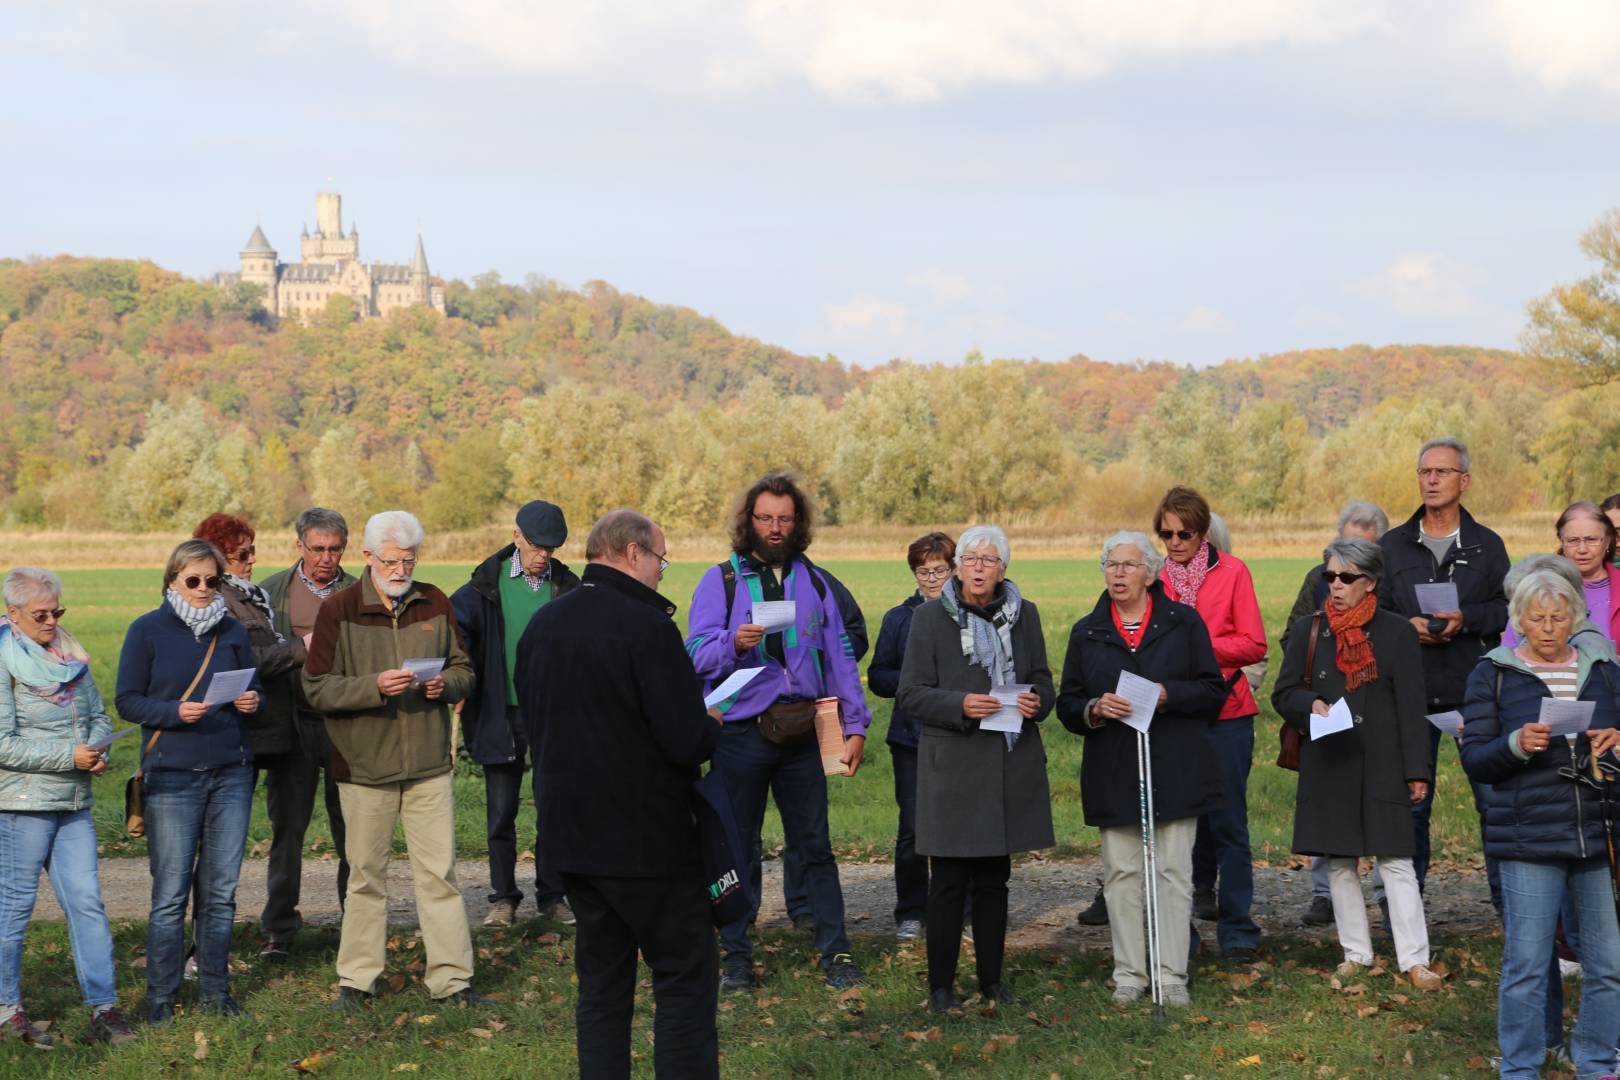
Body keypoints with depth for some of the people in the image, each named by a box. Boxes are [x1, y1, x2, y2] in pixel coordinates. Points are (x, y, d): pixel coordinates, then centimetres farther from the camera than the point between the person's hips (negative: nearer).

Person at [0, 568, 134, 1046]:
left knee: (87, 900, 2)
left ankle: (103, 1007, 3)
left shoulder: (69, 652, 12)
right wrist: (69, 755, -17)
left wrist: (96, 747, -4)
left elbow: (98, 715, 18)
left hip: (74, 805, 6)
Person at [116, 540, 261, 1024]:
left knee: (221, 891, 7)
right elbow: (127, 701, -1)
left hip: (231, 772, 3)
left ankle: (215, 988, 18)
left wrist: (252, 703, -7)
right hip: (172, 777, -3)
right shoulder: (147, 631, 0)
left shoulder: (232, 631, 10)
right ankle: (161, 997, 8)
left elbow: (254, 689, 17)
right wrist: (175, 713, -18)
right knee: (171, 894, -3)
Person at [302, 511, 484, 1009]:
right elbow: (317, 688, -8)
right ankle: (356, 978, 18)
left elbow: (464, 670, 13)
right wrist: (375, 686, -22)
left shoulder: (435, 604, 6)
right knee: (367, 874, 6)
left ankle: (451, 977, 10)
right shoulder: (338, 610, -4)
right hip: (364, 763, -2)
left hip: (429, 762, 2)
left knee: (440, 872, 3)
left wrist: (446, 684, -10)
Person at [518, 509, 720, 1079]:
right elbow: (687, 740, -21)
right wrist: (713, 726, 0)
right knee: (685, 975, 1)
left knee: (601, 978, 14)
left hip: (569, 834, 8)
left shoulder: (541, 625, 8)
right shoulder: (646, 625, -17)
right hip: (647, 837, -7)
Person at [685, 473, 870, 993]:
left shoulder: (813, 582, 11)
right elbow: (697, 654, -7)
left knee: (816, 846, 5)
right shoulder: (721, 581, 2)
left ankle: (835, 951, 11)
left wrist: (855, 724, 7)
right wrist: (734, 643, -28)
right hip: (741, 731, -2)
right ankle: (737, 957, 12)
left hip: (803, 733, 2)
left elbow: (838, 656, 12)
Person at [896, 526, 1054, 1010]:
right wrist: (961, 705, -20)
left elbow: (1042, 680, 17)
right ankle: (941, 984, 8)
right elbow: (909, 694, -5)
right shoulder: (930, 617, -3)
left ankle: (992, 980, 21)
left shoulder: (1024, 614, 8)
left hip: (1011, 765, 4)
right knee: (949, 881, -2)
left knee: (994, 879, 12)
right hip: (953, 765, -4)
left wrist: (1036, 701, -7)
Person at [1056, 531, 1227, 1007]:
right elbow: (1067, 705, 8)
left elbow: (1213, 691, 1)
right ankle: (1129, 974, 12)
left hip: (1176, 770, -2)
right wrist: (1094, 709, -13)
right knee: (1122, 873, 4)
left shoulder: (1184, 623, 4)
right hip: (1114, 774, 2)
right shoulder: (1086, 633, 9)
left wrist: (1168, 696, -16)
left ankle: (1172, 976, 5)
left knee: (1174, 872, 0)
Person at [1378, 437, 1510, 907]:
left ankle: (1507, 897, 10)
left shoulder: (1487, 545, 8)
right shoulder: (1392, 545, 10)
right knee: (1410, 802, 6)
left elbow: (1509, 609, 3)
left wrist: (1467, 619, -13)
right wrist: (1408, 625, -9)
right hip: (1411, 693, 1)